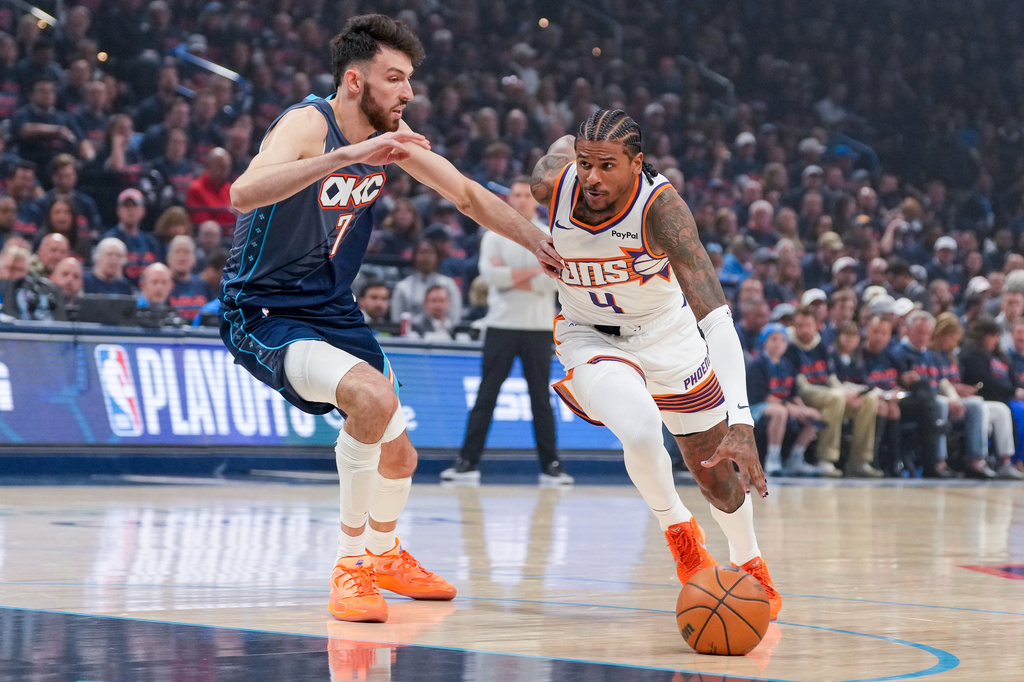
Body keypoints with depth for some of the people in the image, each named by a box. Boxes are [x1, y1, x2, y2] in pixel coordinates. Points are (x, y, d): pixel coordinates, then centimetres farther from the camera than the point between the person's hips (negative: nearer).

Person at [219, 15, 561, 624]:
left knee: (398, 456, 15)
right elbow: (244, 193, -43)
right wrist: (347, 155, -50)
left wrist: (542, 244, 5)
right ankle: (350, 565, -17)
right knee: (374, 398, -32)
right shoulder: (307, 124, -23)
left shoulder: (392, 137, -1)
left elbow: (470, 197, 13)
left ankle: (384, 555, 48)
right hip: (265, 315, -8)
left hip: (335, 311, 8)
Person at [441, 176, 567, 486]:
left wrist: (510, 278, -9)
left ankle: (550, 465, 5)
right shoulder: (494, 236, 7)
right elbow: (490, 274, -9)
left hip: (539, 329, 0)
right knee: (486, 395, -2)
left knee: (541, 397, 2)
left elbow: (555, 280, -8)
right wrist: (533, 271, -9)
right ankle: (468, 462, -2)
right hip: (501, 325, 0)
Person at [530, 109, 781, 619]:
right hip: (589, 336, 1)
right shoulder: (553, 184, -26)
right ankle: (677, 529, 2)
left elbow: (716, 318, -42)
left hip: (665, 332, -1)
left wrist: (741, 423, -52)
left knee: (716, 472, 9)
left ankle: (749, 565, 41)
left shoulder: (660, 207, -35)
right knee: (640, 431, -29)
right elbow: (561, 144, 2)